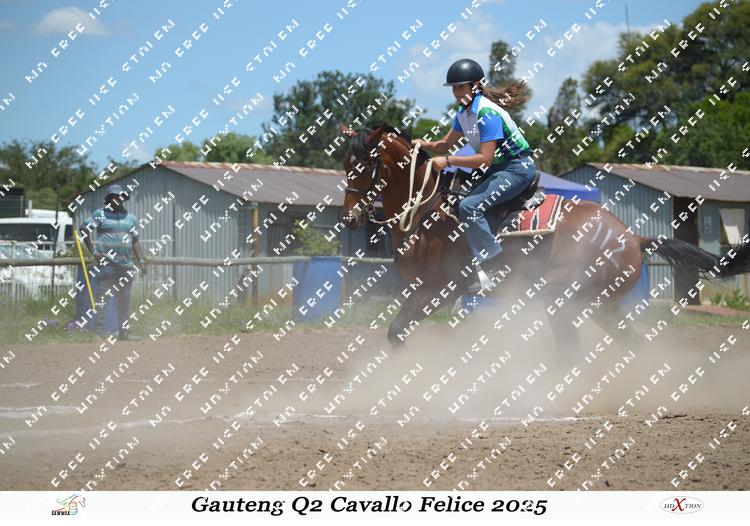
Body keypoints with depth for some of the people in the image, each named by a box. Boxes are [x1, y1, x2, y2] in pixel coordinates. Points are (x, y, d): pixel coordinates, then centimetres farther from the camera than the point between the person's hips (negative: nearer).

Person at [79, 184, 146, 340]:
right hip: (106, 263, -5)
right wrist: (93, 251, -7)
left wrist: (141, 261, 9)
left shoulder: (131, 218, 16)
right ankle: (100, 330, -12)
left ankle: (122, 331, 16)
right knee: (103, 298, -10)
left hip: (126, 264, 5)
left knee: (124, 300, 9)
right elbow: (84, 230, 0)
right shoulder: (100, 214, 2)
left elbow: (135, 241, 18)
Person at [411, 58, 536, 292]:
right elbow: (445, 145, 17)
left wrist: (448, 161, -23)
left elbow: (485, 159, -26)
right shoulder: (464, 112, 8)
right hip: (496, 169, 10)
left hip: (517, 169, -10)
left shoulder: (487, 113, -22)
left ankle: (491, 262, -23)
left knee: (470, 206, -25)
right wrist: (425, 144, -3)